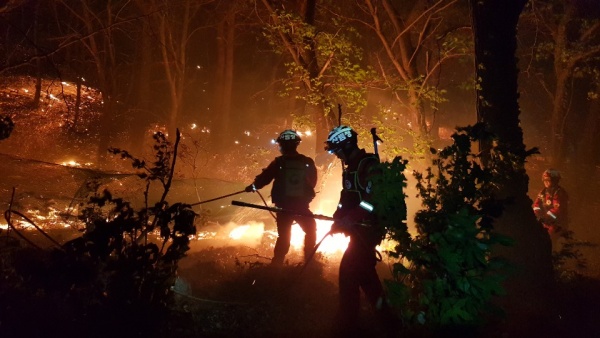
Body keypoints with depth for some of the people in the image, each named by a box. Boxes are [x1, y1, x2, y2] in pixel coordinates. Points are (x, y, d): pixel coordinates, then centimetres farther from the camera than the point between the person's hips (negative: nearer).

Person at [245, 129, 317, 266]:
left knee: (284, 237, 13)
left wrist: (252, 186, 17)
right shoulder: (308, 162, -2)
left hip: (283, 207, 0)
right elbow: (313, 182, 11)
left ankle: (277, 264, 13)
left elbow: (264, 178, -1)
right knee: (311, 232, 20)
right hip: (302, 206, 0)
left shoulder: (278, 162, -7)